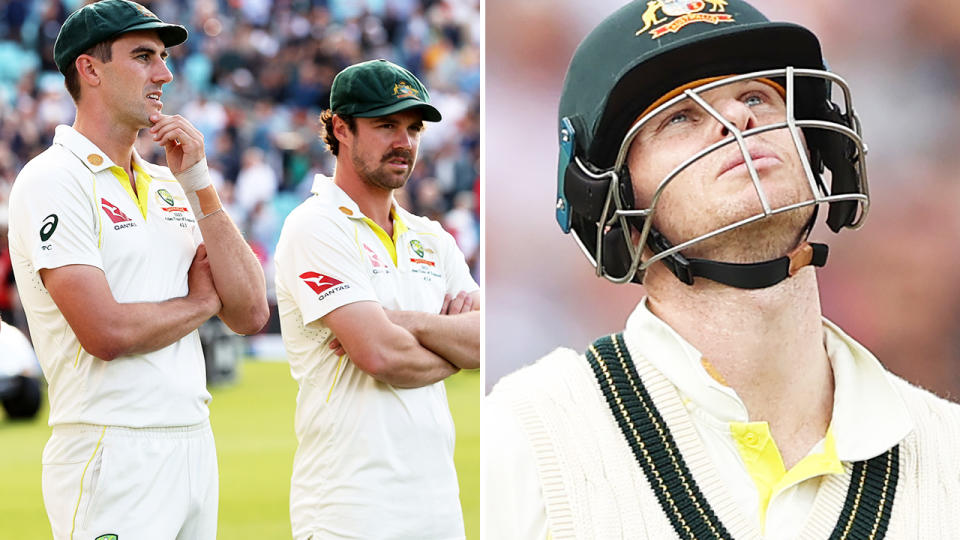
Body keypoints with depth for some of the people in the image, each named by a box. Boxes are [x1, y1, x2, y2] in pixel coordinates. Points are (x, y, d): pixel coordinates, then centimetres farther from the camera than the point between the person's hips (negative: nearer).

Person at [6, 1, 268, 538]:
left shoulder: (168, 186, 15)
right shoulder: (53, 180, -8)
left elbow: (250, 312, 6)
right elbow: (106, 332, -18)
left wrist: (199, 184, 0)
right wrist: (203, 300, -1)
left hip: (194, 447, 7)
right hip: (110, 457, -7)